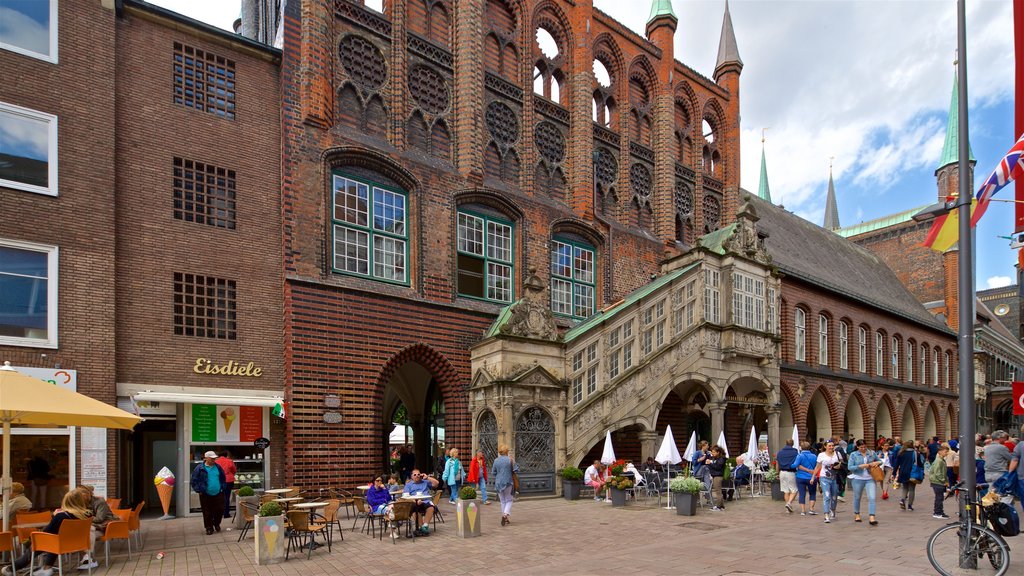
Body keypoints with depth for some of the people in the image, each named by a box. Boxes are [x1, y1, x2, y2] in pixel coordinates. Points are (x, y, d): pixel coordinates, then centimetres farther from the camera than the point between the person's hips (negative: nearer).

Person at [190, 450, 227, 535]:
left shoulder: (218, 467, 6)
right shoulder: (200, 468, -6)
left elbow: (223, 478, 18)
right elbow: (194, 480, -2)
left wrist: (222, 488, 11)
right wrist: (199, 490, -7)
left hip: (218, 494, 3)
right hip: (205, 495, -3)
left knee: (220, 510, 3)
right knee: (207, 513, 3)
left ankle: (216, 523, 28)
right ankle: (209, 528, 17)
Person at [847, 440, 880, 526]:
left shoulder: (872, 453, 3)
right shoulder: (853, 455, -3)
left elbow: (880, 461, 16)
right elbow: (850, 467, -9)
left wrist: (877, 463, -8)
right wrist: (861, 466, -20)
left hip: (870, 479, 1)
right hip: (858, 479, -1)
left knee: (872, 498, -11)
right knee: (857, 497, 13)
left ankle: (871, 518, -12)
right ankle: (857, 514, 33)